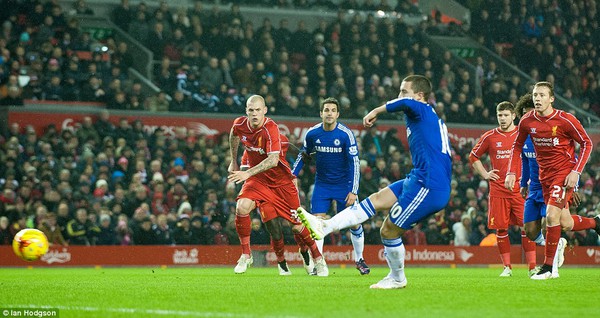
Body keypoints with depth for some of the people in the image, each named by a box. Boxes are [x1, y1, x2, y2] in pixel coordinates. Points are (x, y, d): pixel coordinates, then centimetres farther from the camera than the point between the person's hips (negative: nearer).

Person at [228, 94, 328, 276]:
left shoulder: (270, 128, -25)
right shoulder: (240, 124, -9)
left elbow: (273, 160, -35)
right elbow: (234, 135, 18)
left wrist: (247, 173, -42)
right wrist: (234, 162, 23)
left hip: (281, 180, -4)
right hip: (258, 179, 4)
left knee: (297, 226, -2)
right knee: (242, 207, -24)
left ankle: (318, 259, 21)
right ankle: (246, 255, -10)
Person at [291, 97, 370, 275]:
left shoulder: (346, 134, -16)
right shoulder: (312, 134, -7)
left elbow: (354, 163, -14)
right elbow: (304, 155, 11)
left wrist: (353, 191, -18)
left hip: (344, 183, -2)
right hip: (322, 184, 2)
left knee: (354, 223, -1)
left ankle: (359, 259, 19)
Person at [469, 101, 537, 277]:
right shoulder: (489, 137, 6)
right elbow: (473, 157, 19)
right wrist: (485, 174, 8)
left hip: (520, 189, -1)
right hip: (498, 189, 1)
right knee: (501, 228, 0)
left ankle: (532, 267, -4)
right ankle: (507, 267, 10)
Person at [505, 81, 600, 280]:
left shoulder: (565, 120, -16)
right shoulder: (526, 122, -3)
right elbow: (517, 146, 13)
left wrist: (576, 172, -16)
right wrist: (511, 173, 1)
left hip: (565, 173, -5)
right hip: (544, 176, 5)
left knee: (552, 216, -19)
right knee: (565, 224, 6)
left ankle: (549, 267, -9)